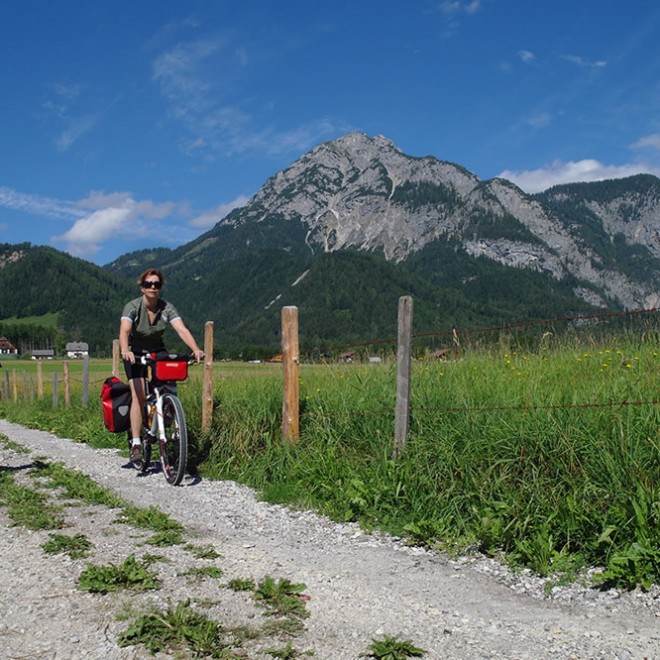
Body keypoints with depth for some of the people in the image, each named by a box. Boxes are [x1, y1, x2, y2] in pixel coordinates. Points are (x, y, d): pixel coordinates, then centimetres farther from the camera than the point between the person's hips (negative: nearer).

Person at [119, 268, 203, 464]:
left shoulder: (166, 308, -16)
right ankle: (136, 444, -16)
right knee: (138, 396, -17)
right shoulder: (132, 307, -22)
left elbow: (182, 330, -28)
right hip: (135, 354, -3)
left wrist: (195, 349, -45)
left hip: (158, 352, 3)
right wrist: (125, 351, -58)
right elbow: (124, 331, -37)